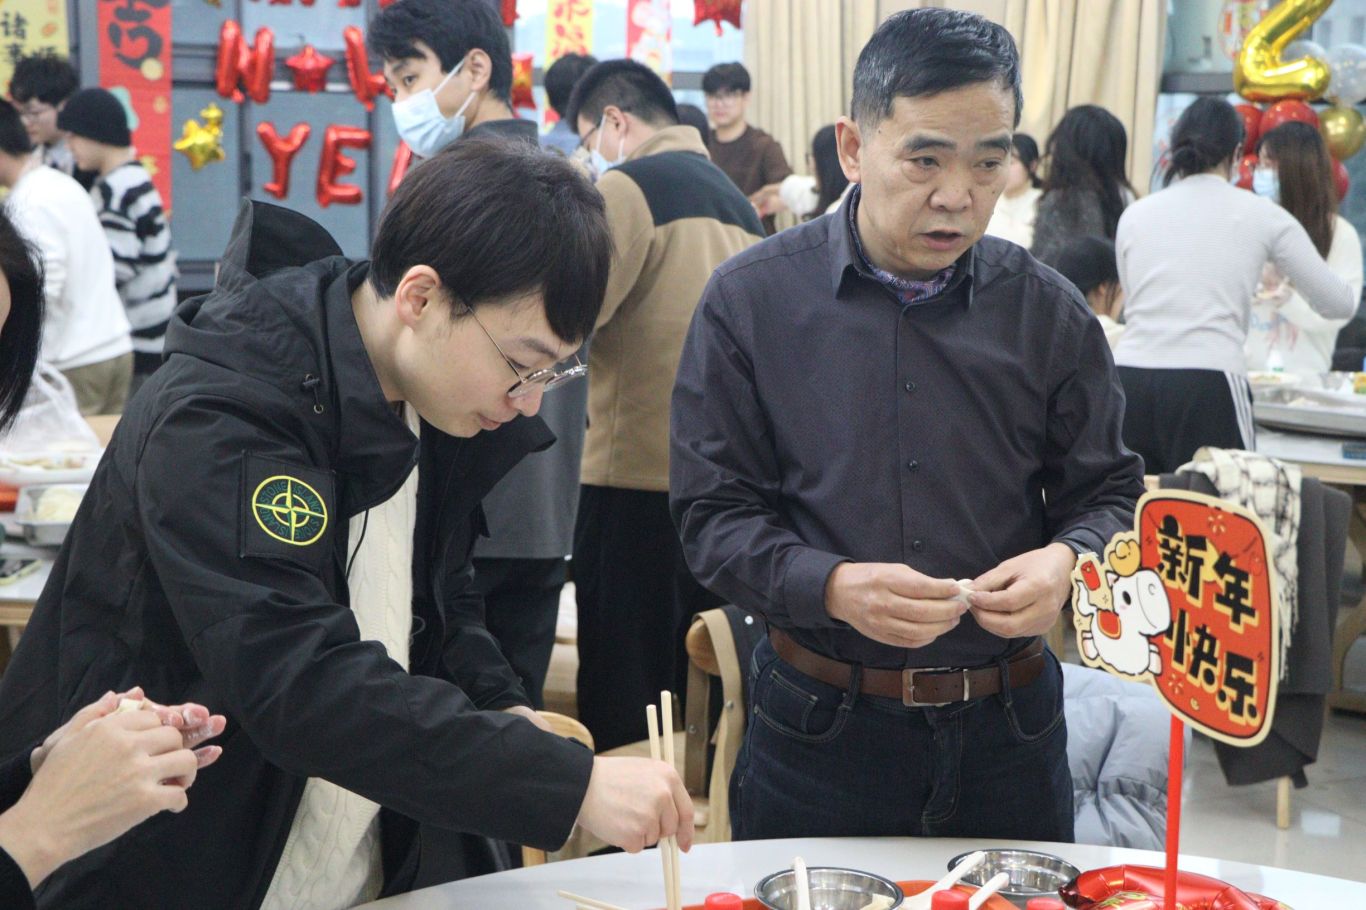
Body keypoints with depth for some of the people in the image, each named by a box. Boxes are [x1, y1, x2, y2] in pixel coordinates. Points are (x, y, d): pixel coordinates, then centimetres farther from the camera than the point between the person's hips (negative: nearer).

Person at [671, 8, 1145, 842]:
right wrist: (830, 586, -23)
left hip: (1009, 726, 2)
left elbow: (1109, 494, 7)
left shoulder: (1049, 313, 1)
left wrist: (1067, 561, -15)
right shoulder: (752, 301, -5)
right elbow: (714, 514, -6)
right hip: (818, 730, -2)